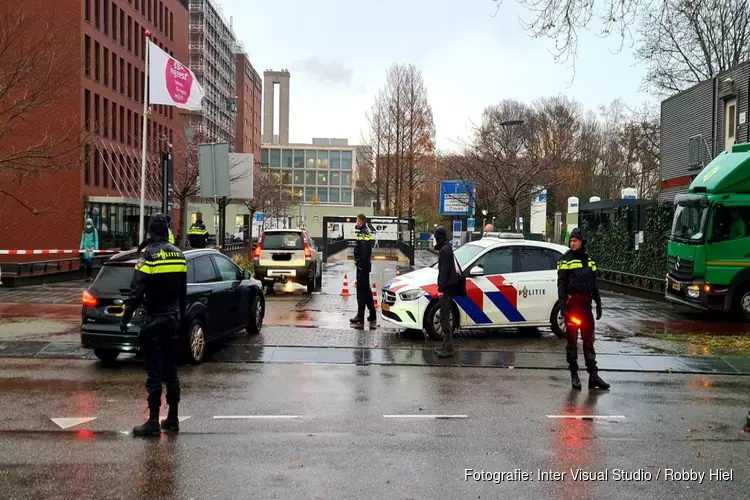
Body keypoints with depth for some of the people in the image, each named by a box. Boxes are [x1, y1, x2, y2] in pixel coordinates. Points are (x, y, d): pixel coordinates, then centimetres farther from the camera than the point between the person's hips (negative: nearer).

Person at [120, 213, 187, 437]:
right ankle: (172, 418, 20)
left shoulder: (149, 255, -14)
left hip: (153, 320, -6)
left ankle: (153, 422, 2)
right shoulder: (178, 254, 7)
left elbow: (136, 292, -18)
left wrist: (126, 318, -12)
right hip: (173, 318, 6)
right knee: (171, 370, 13)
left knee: (154, 372, -2)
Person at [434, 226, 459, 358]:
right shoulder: (446, 248, 16)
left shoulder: (445, 250, -14)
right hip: (448, 287, 10)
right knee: (445, 317, 13)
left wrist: (441, 288, -20)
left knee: (444, 318, -9)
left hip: (446, 288, -10)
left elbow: (444, 270, -20)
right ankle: (446, 345, 19)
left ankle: (448, 348, -8)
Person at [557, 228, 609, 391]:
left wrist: (598, 304, 14)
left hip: (586, 305, 5)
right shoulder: (565, 260, -3)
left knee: (589, 341, 8)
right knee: (572, 341, 3)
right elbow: (561, 284, -8)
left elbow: (594, 284, 19)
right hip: (571, 305, -5)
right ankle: (574, 375, 11)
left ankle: (593, 375, 13)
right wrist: (563, 304, -17)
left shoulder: (589, 260, 13)